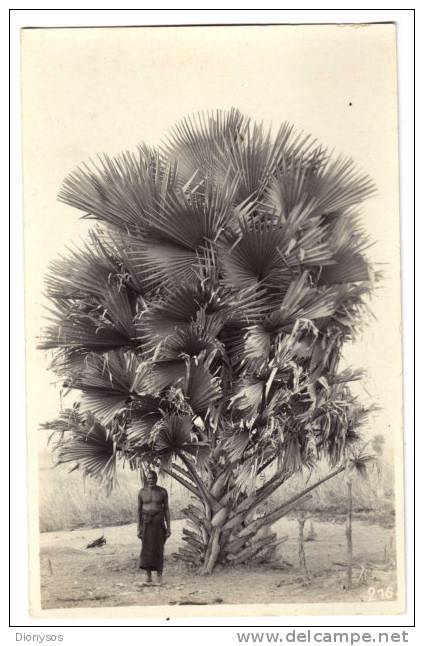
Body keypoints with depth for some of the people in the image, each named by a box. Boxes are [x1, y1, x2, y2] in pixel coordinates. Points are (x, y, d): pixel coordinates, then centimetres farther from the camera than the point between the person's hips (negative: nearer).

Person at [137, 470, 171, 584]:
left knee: (159, 548, -2)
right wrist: (138, 528, -2)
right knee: (146, 548, -1)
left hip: (159, 522, -1)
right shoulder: (142, 492, 1)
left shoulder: (163, 491, -1)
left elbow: (166, 509, 2)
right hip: (146, 522, 1)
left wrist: (168, 527, -3)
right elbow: (139, 510, 3)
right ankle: (148, 575, 9)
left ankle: (159, 576, 5)